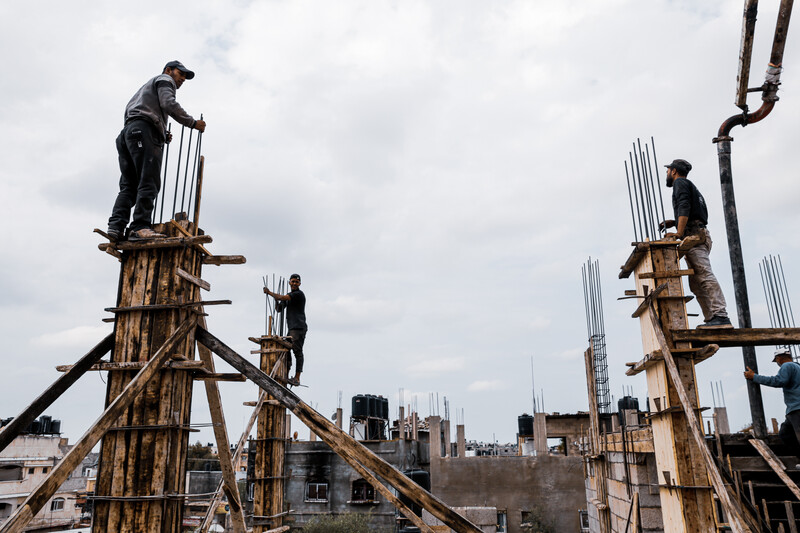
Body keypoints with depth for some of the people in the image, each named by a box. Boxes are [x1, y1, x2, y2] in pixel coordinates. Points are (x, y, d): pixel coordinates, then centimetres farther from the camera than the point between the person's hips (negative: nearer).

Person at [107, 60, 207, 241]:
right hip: (143, 130, -9)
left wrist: (162, 135, 18)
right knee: (148, 183, -17)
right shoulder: (164, 79, 14)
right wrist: (193, 123, -2)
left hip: (127, 132, 9)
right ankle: (139, 227, -26)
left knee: (128, 185, 0)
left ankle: (116, 226, -13)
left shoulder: (147, 87, 40)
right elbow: (169, 104, -7)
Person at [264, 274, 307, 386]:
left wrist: (269, 292, -3)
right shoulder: (289, 295, 23)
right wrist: (276, 301, 4)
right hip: (291, 328, 9)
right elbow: (279, 309, 24)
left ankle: (297, 378, -15)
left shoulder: (299, 294, -6)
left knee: (297, 351, -12)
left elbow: (282, 297, -16)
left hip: (299, 327, -9)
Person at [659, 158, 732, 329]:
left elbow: (684, 207, -13)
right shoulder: (692, 187, 32)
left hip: (693, 236, -10)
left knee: (705, 276, -19)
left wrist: (679, 233, -20)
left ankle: (721, 317, -28)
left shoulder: (680, 183, 4)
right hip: (700, 236, 10)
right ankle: (711, 319, -1)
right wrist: (672, 223, 26)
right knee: (696, 283, 5)